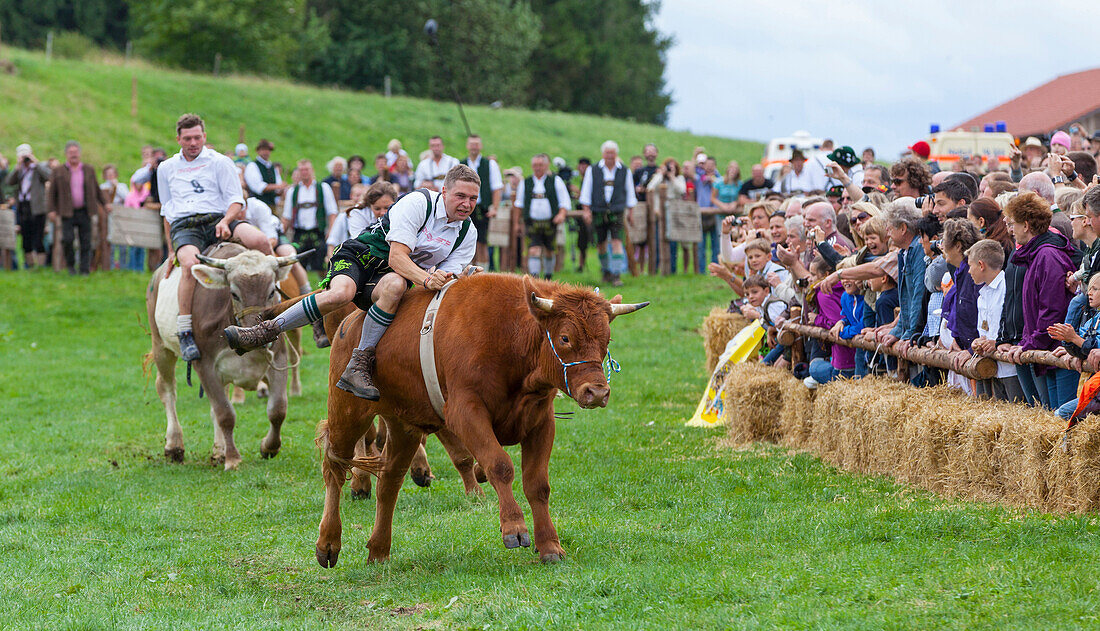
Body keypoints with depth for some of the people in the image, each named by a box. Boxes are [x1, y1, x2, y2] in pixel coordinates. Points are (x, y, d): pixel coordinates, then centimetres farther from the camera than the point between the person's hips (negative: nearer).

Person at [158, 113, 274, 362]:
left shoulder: (220, 162, 13)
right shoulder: (166, 169, 23)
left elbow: (236, 200, 6)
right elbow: (166, 210, 27)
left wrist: (226, 221, -16)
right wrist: (171, 249, 19)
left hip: (217, 220, 0)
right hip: (183, 227, 0)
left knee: (259, 240, -32)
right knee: (190, 263, -38)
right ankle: (185, 332, -36)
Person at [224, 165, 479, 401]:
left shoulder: (468, 232, 0)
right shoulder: (418, 203, -16)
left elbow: (444, 282, 0)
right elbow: (397, 257, -23)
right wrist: (425, 279, -39)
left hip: (392, 276, 3)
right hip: (358, 256, -3)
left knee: (395, 285, -36)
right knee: (341, 293, -37)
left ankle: (359, 365, -36)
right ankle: (265, 332, -23)